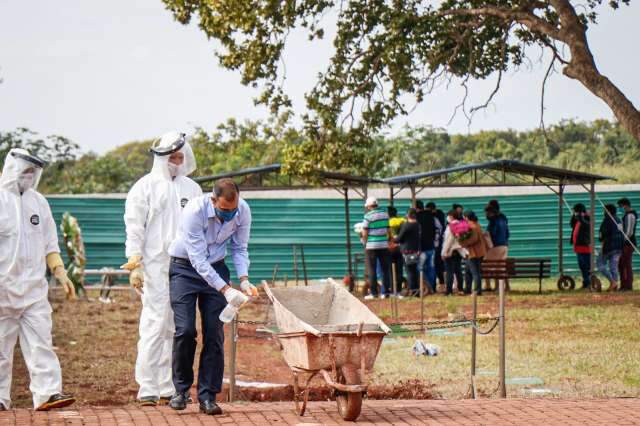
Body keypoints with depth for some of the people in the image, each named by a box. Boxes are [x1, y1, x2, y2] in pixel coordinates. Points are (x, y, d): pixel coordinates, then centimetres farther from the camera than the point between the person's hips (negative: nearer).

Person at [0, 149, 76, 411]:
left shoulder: (37, 202, 14)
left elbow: (49, 243, 18)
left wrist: (59, 272, 7)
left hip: (34, 287, 4)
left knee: (41, 342, -4)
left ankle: (47, 394, -9)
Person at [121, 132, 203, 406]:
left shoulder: (192, 189, 17)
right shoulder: (145, 186, 3)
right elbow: (134, 227, -2)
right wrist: (135, 263, -10)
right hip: (155, 267, -5)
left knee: (177, 330, 5)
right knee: (154, 325, -10)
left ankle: (169, 388, 11)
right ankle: (147, 389, -8)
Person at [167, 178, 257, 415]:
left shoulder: (243, 211, -14)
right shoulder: (194, 211, -29)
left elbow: (239, 248, 0)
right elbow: (198, 259, -29)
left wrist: (243, 280, -16)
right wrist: (226, 290, -35)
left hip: (215, 268, 3)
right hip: (185, 268, -3)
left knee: (214, 333, -6)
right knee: (185, 330, -13)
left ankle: (208, 395, 0)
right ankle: (182, 389, 6)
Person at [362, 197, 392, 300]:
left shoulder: (368, 216, -9)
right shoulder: (385, 214, 5)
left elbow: (365, 233, -8)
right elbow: (388, 230, 10)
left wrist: (364, 242, 10)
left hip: (371, 246, -4)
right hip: (384, 245, 4)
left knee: (372, 270, 3)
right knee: (385, 269, 9)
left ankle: (373, 292, 2)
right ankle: (384, 292, 8)